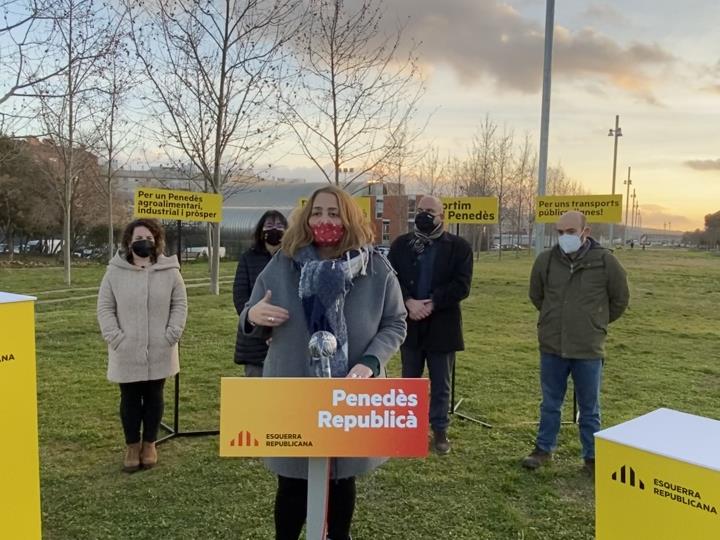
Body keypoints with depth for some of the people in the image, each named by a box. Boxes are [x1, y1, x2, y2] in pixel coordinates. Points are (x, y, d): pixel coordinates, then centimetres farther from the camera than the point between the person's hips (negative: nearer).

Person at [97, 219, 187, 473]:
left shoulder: (170, 271, -2)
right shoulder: (115, 271, -3)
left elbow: (180, 304, 2)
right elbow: (105, 307, 0)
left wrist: (171, 335, -7)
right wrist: (115, 337, -9)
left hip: (159, 352, 0)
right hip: (126, 353, 0)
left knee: (154, 397, 12)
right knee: (130, 399, 11)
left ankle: (149, 444, 29)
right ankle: (132, 446, 27)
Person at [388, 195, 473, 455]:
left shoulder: (459, 247, -3)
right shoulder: (401, 244, 4)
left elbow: (461, 285, -12)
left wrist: (431, 303, -20)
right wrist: (409, 302, -21)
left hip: (442, 326, -2)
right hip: (409, 324, 2)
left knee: (441, 385, 10)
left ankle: (440, 430, 25)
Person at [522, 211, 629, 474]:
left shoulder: (605, 260, -10)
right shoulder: (545, 260, -4)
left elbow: (620, 299, 6)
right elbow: (536, 295, 14)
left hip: (589, 349, -2)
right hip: (551, 346, 2)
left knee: (589, 409, 12)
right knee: (550, 404, 16)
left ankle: (592, 457, 27)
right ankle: (544, 449, 31)